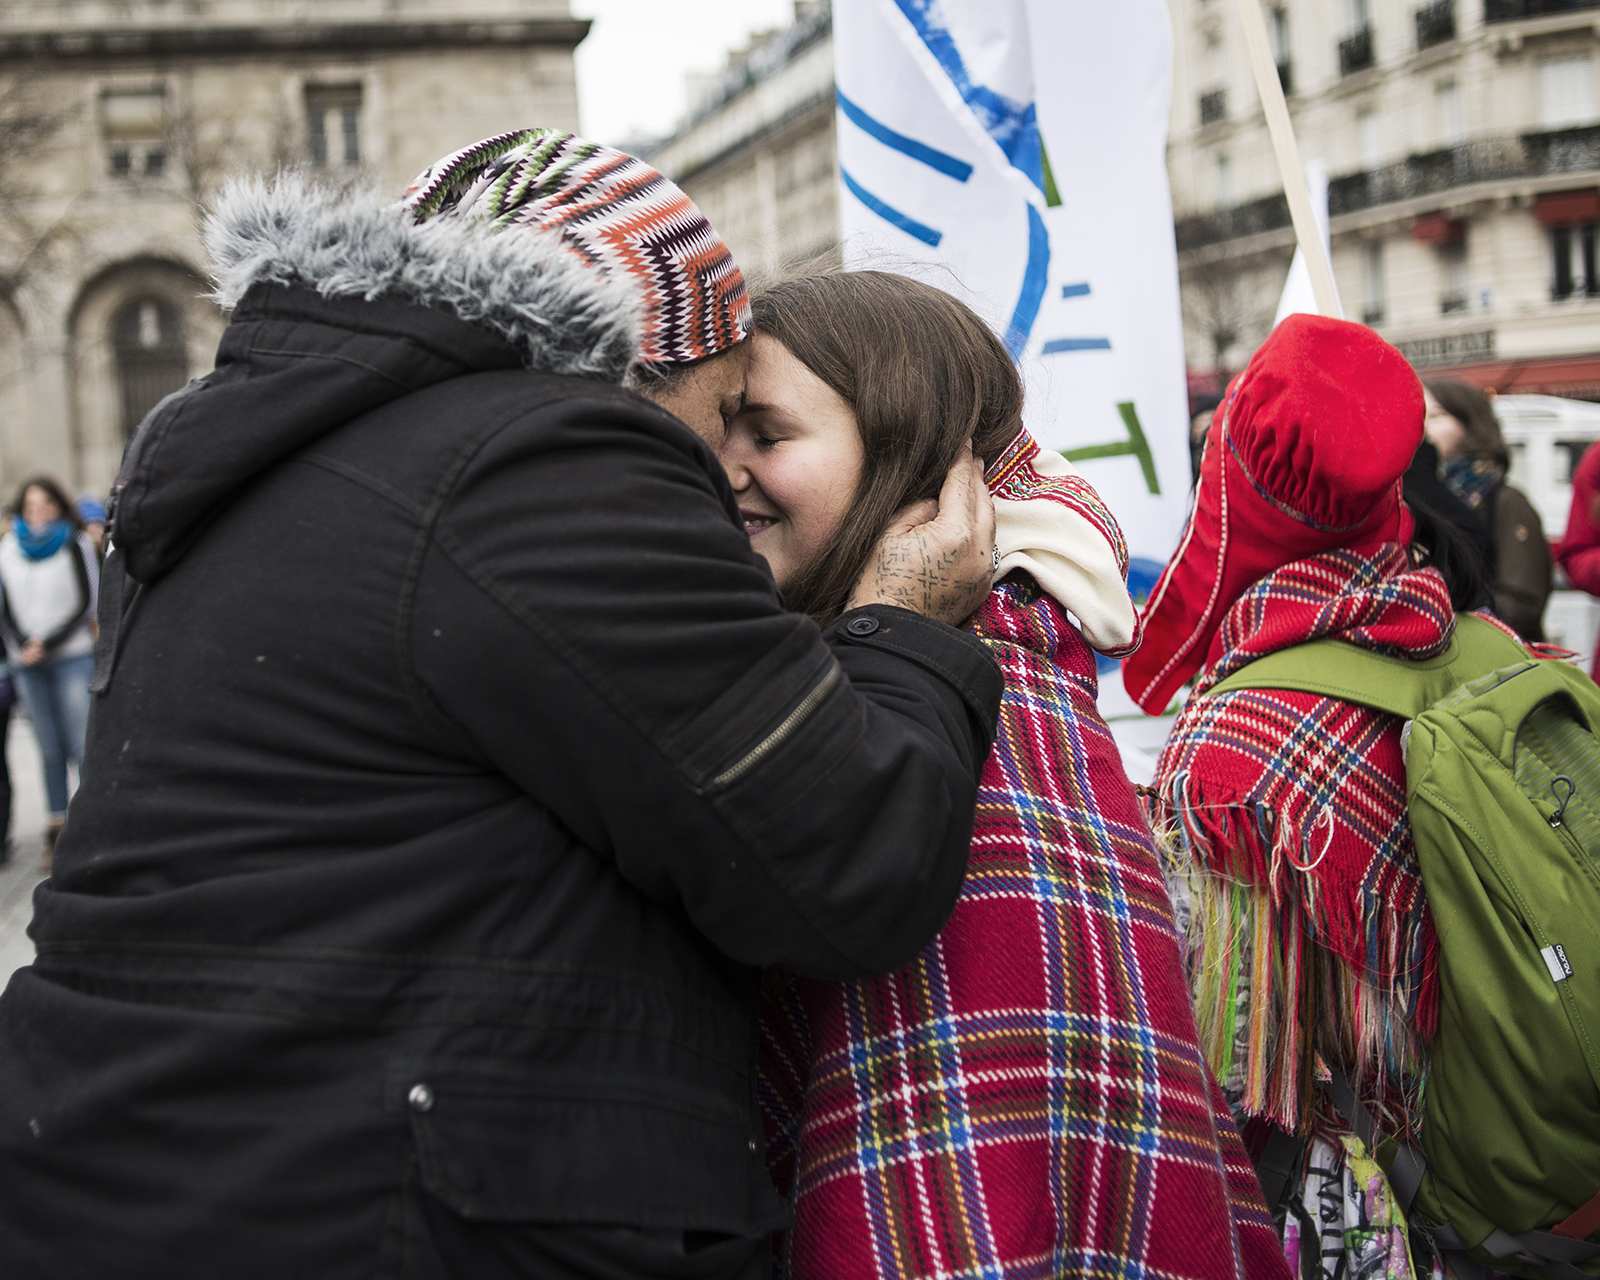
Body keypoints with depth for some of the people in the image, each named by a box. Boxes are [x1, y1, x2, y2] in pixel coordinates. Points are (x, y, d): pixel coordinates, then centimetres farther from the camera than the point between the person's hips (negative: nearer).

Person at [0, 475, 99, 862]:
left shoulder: (76, 544, 1)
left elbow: (88, 602, -1)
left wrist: (48, 643, -7)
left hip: (73, 657, -3)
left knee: (82, 746, -9)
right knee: (49, 750, 4)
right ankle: (57, 829, 8)